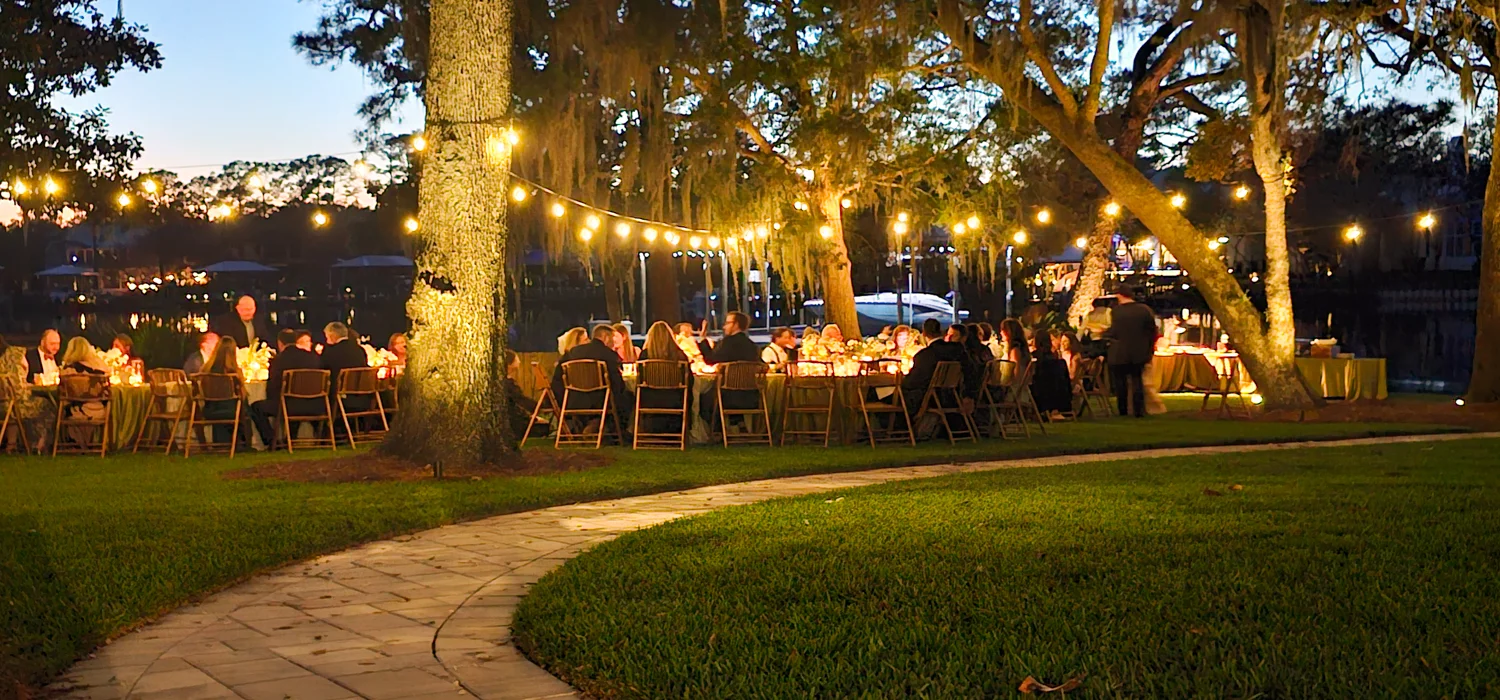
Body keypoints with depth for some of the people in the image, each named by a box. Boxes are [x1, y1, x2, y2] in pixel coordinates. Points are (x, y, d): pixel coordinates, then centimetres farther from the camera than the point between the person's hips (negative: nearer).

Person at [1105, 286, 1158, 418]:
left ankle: (1123, 410, 14)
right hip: (1138, 353, 3)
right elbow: (1152, 330, -1)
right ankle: (1138, 410, 7)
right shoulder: (1144, 310, -6)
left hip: (1119, 354, -3)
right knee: (1137, 381, 11)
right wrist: (1150, 346, 12)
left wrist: (1103, 333, 9)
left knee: (1121, 382, 10)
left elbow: (1113, 332, -12)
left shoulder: (1116, 311, -15)